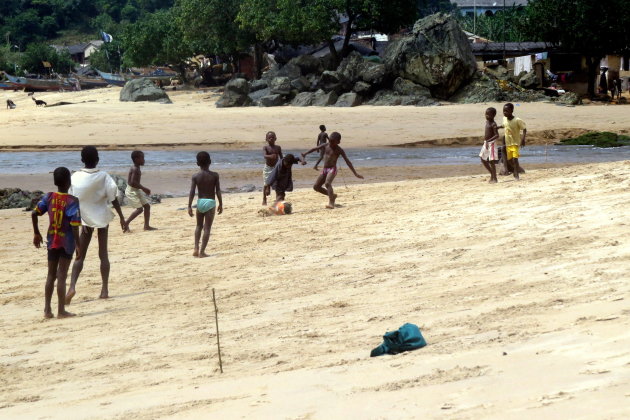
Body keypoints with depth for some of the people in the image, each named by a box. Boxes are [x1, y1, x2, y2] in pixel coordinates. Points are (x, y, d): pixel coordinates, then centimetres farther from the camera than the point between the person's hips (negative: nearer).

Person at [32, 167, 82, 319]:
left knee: (51, 275, 13)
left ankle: (47, 309, 12)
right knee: (61, 276, -2)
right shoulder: (72, 201, -13)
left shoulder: (49, 197, 0)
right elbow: (74, 225, -17)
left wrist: (36, 233, 11)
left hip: (52, 241, 4)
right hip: (66, 242, -4)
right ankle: (61, 310, 1)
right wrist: (78, 245, -13)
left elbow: (34, 213, -2)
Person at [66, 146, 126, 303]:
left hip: (85, 219, 0)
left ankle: (72, 286, -16)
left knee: (80, 256, 3)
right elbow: (113, 198, -10)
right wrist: (122, 217, -3)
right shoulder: (104, 176, -9)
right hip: (102, 217, 0)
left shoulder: (76, 177, -9)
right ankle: (104, 290, 9)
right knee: (103, 254, 9)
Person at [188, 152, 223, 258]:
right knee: (207, 228, 1)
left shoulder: (195, 176, -3)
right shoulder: (214, 175, -6)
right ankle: (202, 251, -3)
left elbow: (192, 192, -7)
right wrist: (220, 204, 4)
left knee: (199, 226, 20)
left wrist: (189, 206, -3)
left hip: (200, 202, 2)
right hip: (210, 202, -2)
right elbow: (218, 191, -5)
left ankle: (196, 249, 12)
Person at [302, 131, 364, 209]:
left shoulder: (339, 150, -6)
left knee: (327, 183, -32)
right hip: (325, 170, 7)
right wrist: (305, 153, 16)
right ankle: (332, 195, 20)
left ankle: (331, 203, -41)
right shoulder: (326, 145, 7)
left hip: (332, 169, -7)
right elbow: (315, 148, 20)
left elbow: (348, 162, -7)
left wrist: (355, 174, -10)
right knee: (316, 186, 2)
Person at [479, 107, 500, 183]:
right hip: (486, 143, 9)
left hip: (491, 144, -9)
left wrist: (488, 141, -34)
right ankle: (492, 174, 26)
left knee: (491, 161, -6)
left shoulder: (493, 124, -15)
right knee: (483, 160, 13)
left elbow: (497, 135, -24)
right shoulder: (487, 122, 9)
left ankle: (494, 178, 2)